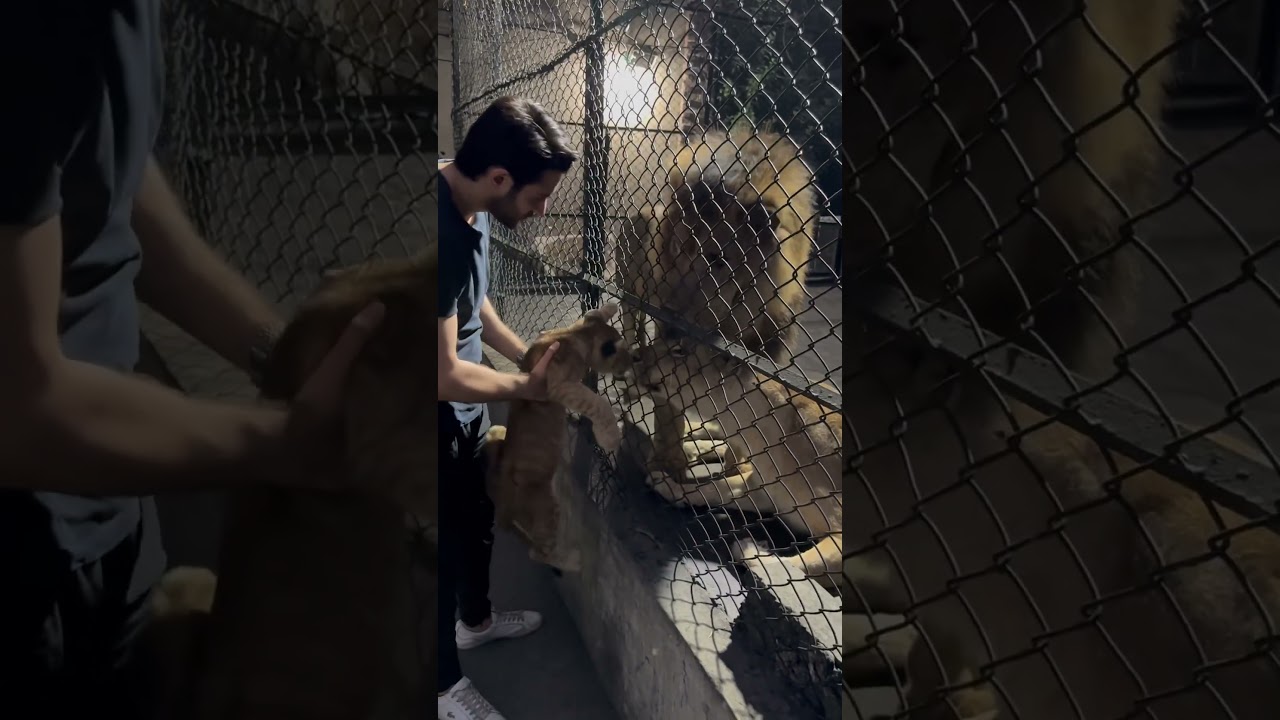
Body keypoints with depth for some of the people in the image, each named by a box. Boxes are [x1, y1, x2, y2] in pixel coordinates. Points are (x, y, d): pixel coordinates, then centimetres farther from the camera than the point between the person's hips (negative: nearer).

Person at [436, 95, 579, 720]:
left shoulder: (470, 204, -6)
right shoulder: (442, 233, -35)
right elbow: (444, 375, -30)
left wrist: (529, 356, 4)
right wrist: (529, 386, -15)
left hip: (464, 413, 9)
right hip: (439, 420, -9)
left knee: (477, 520, 27)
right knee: (445, 546, 10)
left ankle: (476, 619, 53)